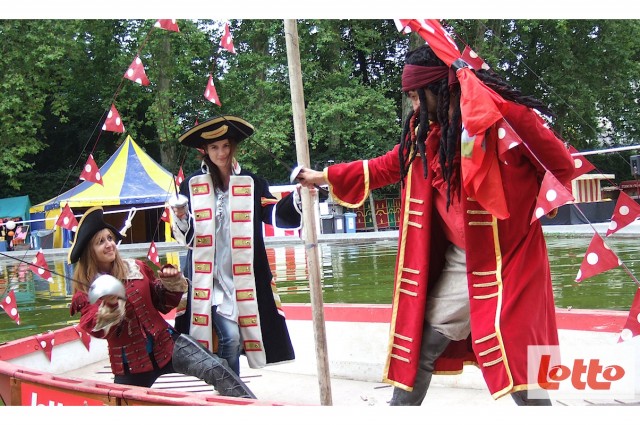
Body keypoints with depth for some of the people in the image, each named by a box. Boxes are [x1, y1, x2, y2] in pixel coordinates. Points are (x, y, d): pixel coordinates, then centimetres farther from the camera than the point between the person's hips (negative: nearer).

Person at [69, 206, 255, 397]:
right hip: (130, 363, 0)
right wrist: (108, 308, -35)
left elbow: (163, 303, 13)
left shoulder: (136, 268, 4)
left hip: (166, 344, 0)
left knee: (216, 370, -18)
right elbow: (95, 328, -16)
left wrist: (172, 281, -5)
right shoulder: (85, 290, -1)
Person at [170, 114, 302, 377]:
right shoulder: (191, 186, 6)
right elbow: (185, 236, 6)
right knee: (230, 337, -14)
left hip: (244, 279, 2)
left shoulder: (251, 183, 9)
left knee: (234, 339, 7)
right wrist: (180, 218, -15)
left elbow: (276, 215, -3)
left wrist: (298, 195, -19)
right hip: (209, 279, -2)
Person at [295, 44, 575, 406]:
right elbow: (385, 168, 17)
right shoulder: (426, 133, 4)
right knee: (422, 346, 12)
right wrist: (324, 177, 22)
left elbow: (561, 167, -12)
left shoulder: (504, 115, -16)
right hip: (459, 261, 6)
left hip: (509, 260, -6)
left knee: (517, 365, -6)